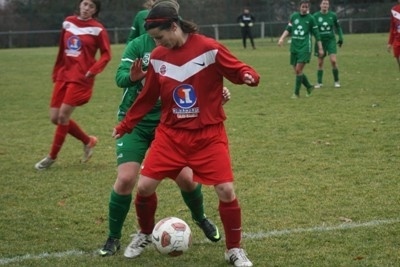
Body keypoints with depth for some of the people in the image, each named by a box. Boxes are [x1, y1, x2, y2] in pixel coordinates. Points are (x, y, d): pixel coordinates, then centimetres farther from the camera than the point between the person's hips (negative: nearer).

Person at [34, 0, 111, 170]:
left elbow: (106, 54, -4)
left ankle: (52, 157, 7)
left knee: (63, 116, -9)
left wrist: (93, 70, -18)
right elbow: (62, 50, 16)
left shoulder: (97, 29, -6)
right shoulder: (68, 23, 9)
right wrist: (56, 73, 17)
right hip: (63, 75, 6)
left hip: (81, 78, -6)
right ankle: (88, 141, 24)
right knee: (55, 117, 4)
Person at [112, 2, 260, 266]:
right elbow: (147, 97, 12)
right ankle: (145, 235, 26)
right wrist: (125, 125, 15)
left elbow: (238, 69, -9)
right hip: (171, 133, 3)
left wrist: (248, 75, -32)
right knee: (145, 186, -3)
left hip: (208, 134, -3)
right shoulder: (157, 57, 1)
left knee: (226, 190, -11)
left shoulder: (209, 48, -13)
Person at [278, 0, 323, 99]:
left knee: (298, 70, -13)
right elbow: (288, 29, 8)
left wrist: (320, 48, 5)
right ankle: (309, 87, 27)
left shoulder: (310, 18, 0)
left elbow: (316, 34, 4)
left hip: (305, 47, -4)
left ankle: (296, 93, -5)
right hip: (294, 47, 4)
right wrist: (282, 38, -10)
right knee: (297, 71, 6)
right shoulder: (294, 16, 7)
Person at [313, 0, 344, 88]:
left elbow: (338, 27, 13)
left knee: (333, 61, -12)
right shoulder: (315, 16, -5)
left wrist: (341, 38, 8)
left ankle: (336, 81, 3)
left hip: (331, 41, 0)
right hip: (320, 41, 0)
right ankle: (319, 83, 16)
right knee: (320, 63, 5)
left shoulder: (332, 15, -1)